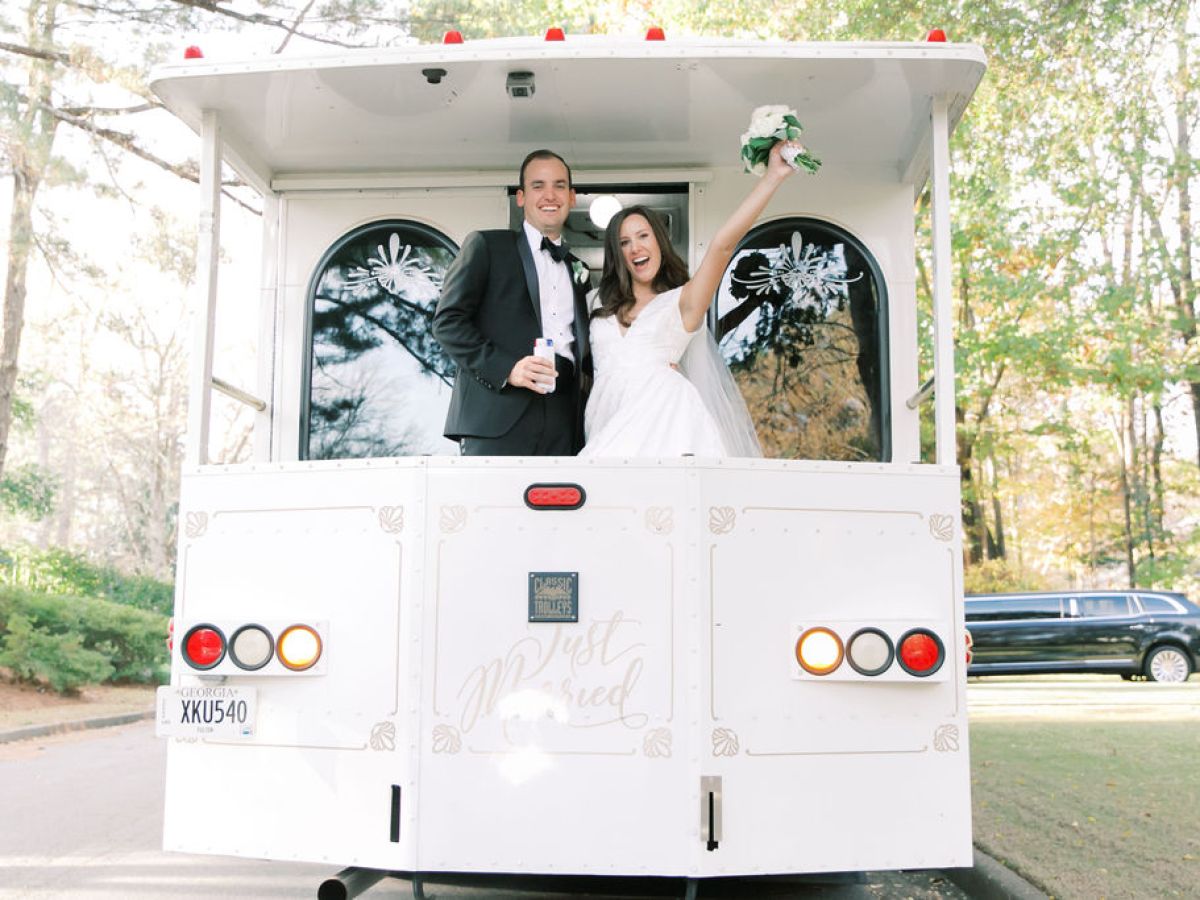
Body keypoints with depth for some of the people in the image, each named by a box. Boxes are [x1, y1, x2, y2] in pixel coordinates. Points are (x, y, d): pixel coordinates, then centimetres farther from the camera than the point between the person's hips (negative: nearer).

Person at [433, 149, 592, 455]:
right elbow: (447, 321, -1)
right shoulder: (486, 245, 8)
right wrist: (505, 368, -13)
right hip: (498, 420, -4)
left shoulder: (577, 270, 25)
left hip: (563, 426, 5)